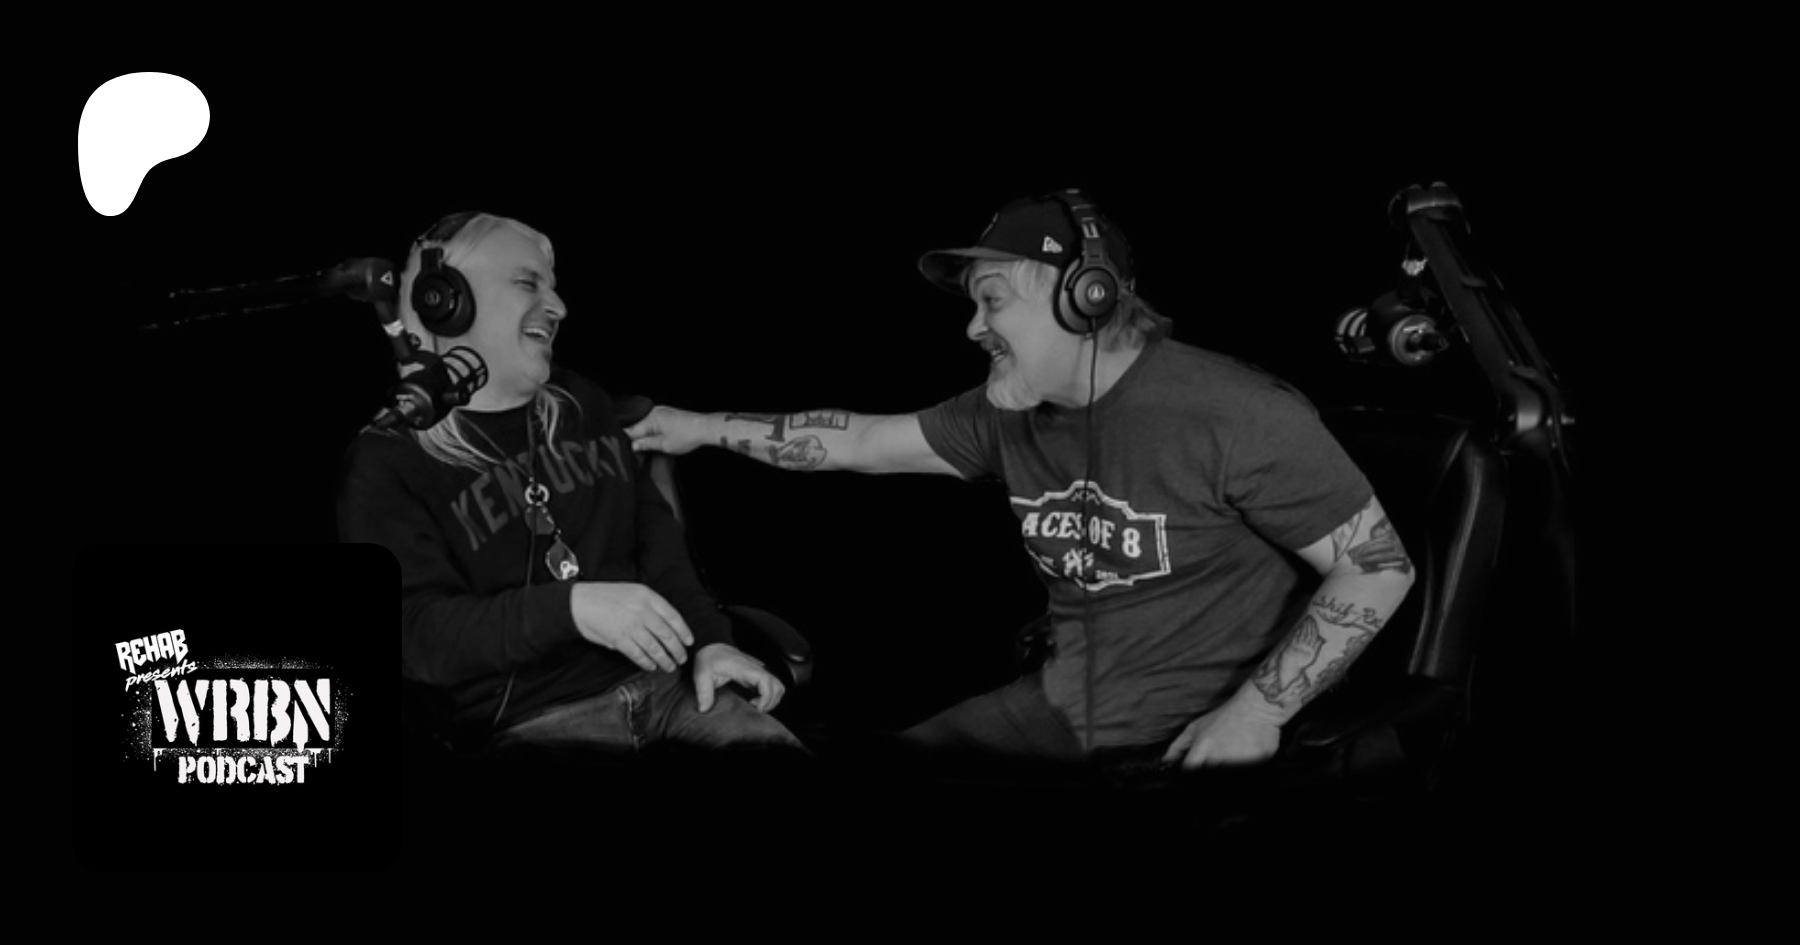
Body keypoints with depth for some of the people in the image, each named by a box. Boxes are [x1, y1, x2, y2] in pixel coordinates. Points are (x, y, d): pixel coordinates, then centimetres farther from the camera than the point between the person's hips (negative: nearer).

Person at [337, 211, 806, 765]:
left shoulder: (580, 404, 18)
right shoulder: (388, 462, -4)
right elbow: (416, 632, -14)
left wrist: (709, 637, 4)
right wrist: (569, 607, -27)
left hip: (666, 681, 6)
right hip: (530, 723, -6)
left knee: (779, 747, -15)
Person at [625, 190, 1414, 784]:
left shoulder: (1231, 415, -18)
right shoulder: (1008, 416, 4)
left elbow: (1379, 569, -15)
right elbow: (866, 442, 16)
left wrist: (1257, 713, -21)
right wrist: (707, 428, 15)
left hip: (1199, 736, -7)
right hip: (1058, 710, 7)